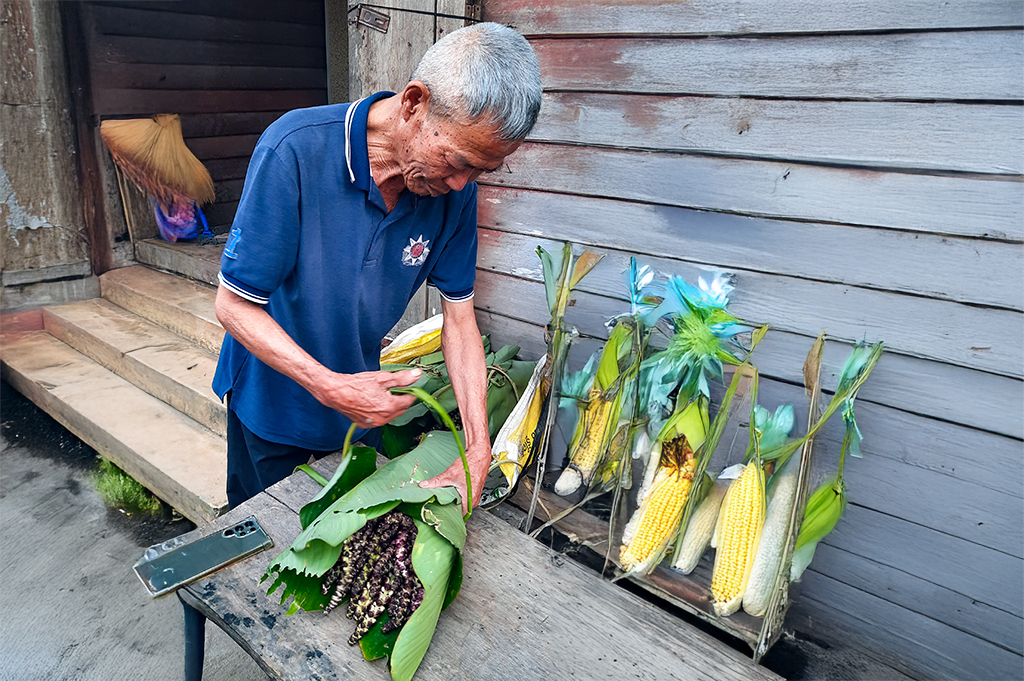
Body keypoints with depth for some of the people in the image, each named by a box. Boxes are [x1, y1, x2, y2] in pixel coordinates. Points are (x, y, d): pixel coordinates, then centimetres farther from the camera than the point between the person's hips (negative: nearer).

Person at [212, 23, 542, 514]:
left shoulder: (455, 188, -17)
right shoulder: (294, 150, -31)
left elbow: (459, 317, -11)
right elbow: (235, 306, -24)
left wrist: (478, 449, -20)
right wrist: (330, 387, -35)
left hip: (363, 405, 4)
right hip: (272, 398, -3)